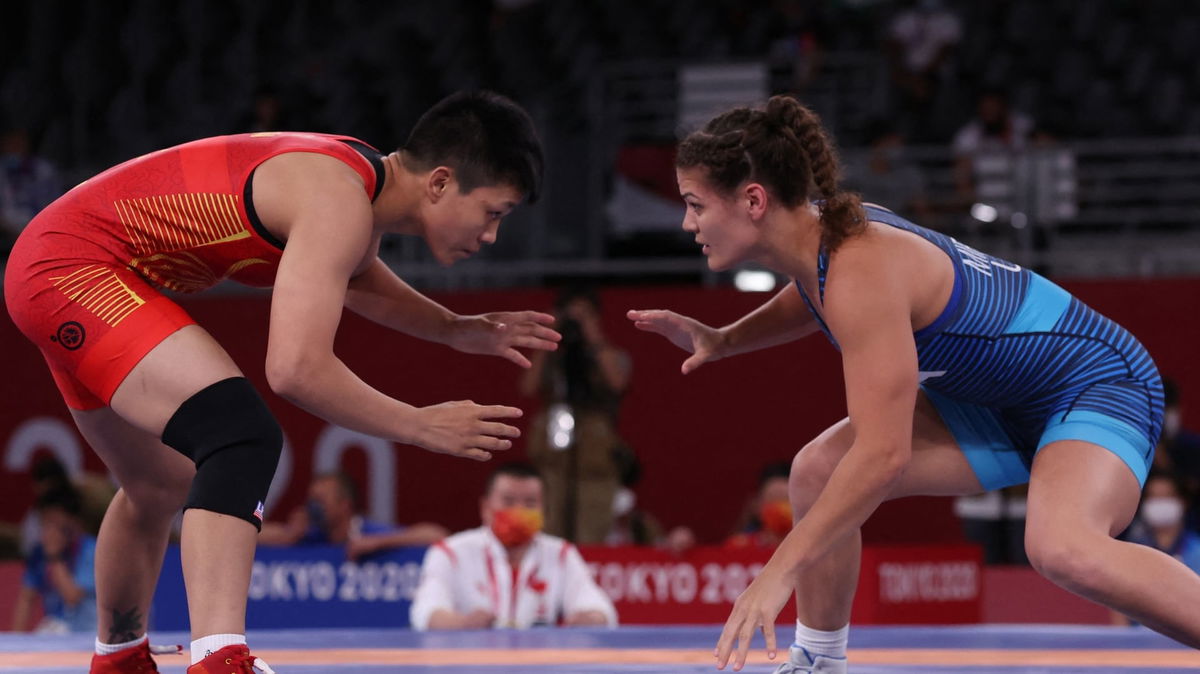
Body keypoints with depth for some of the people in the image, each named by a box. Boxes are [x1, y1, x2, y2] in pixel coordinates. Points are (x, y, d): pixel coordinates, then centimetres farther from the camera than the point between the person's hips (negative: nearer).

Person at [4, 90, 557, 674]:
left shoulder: (362, 176, 6)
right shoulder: (338, 202, -24)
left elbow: (352, 275, 32)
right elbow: (296, 369, -31)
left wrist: (454, 330, 19)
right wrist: (419, 427, -20)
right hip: (74, 268, -11)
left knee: (161, 484, 26)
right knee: (244, 439, -26)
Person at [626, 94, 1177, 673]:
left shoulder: (861, 275, -32)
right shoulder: (818, 236, -4)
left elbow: (882, 455, -35)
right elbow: (815, 302, 23)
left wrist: (779, 571, -32)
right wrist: (721, 339, 5)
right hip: (996, 401, 9)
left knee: (1062, 551, -37)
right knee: (817, 471, -3)